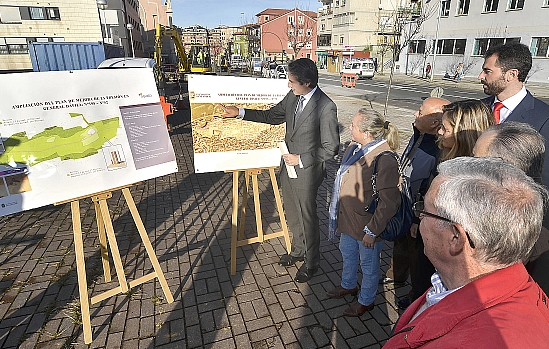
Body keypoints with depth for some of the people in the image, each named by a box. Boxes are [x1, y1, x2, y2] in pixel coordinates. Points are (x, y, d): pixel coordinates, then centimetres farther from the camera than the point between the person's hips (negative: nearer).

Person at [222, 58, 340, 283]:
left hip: (307, 171, -7)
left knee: (307, 217, 9)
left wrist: (301, 160, -18)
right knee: (292, 214, 22)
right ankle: (298, 250, 46)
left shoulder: (326, 107, -22)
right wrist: (240, 113, 8)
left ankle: (311, 262, 33)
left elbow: (331, 148, -19)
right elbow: (272, 116, 14)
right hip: (289, 166, 7)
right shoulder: (292, 97, 0)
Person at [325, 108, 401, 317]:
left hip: (366, 225, -8)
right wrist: (339, 213, 18)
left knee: (368, 264, 16)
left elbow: (390, 203, -27)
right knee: (347, 254, 28)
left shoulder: (384, 160, -29)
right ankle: (348, 285, 55)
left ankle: (366, 301, 41)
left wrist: (372, 231, -21)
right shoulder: (354, 148, -2)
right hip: (348, 219, 8)